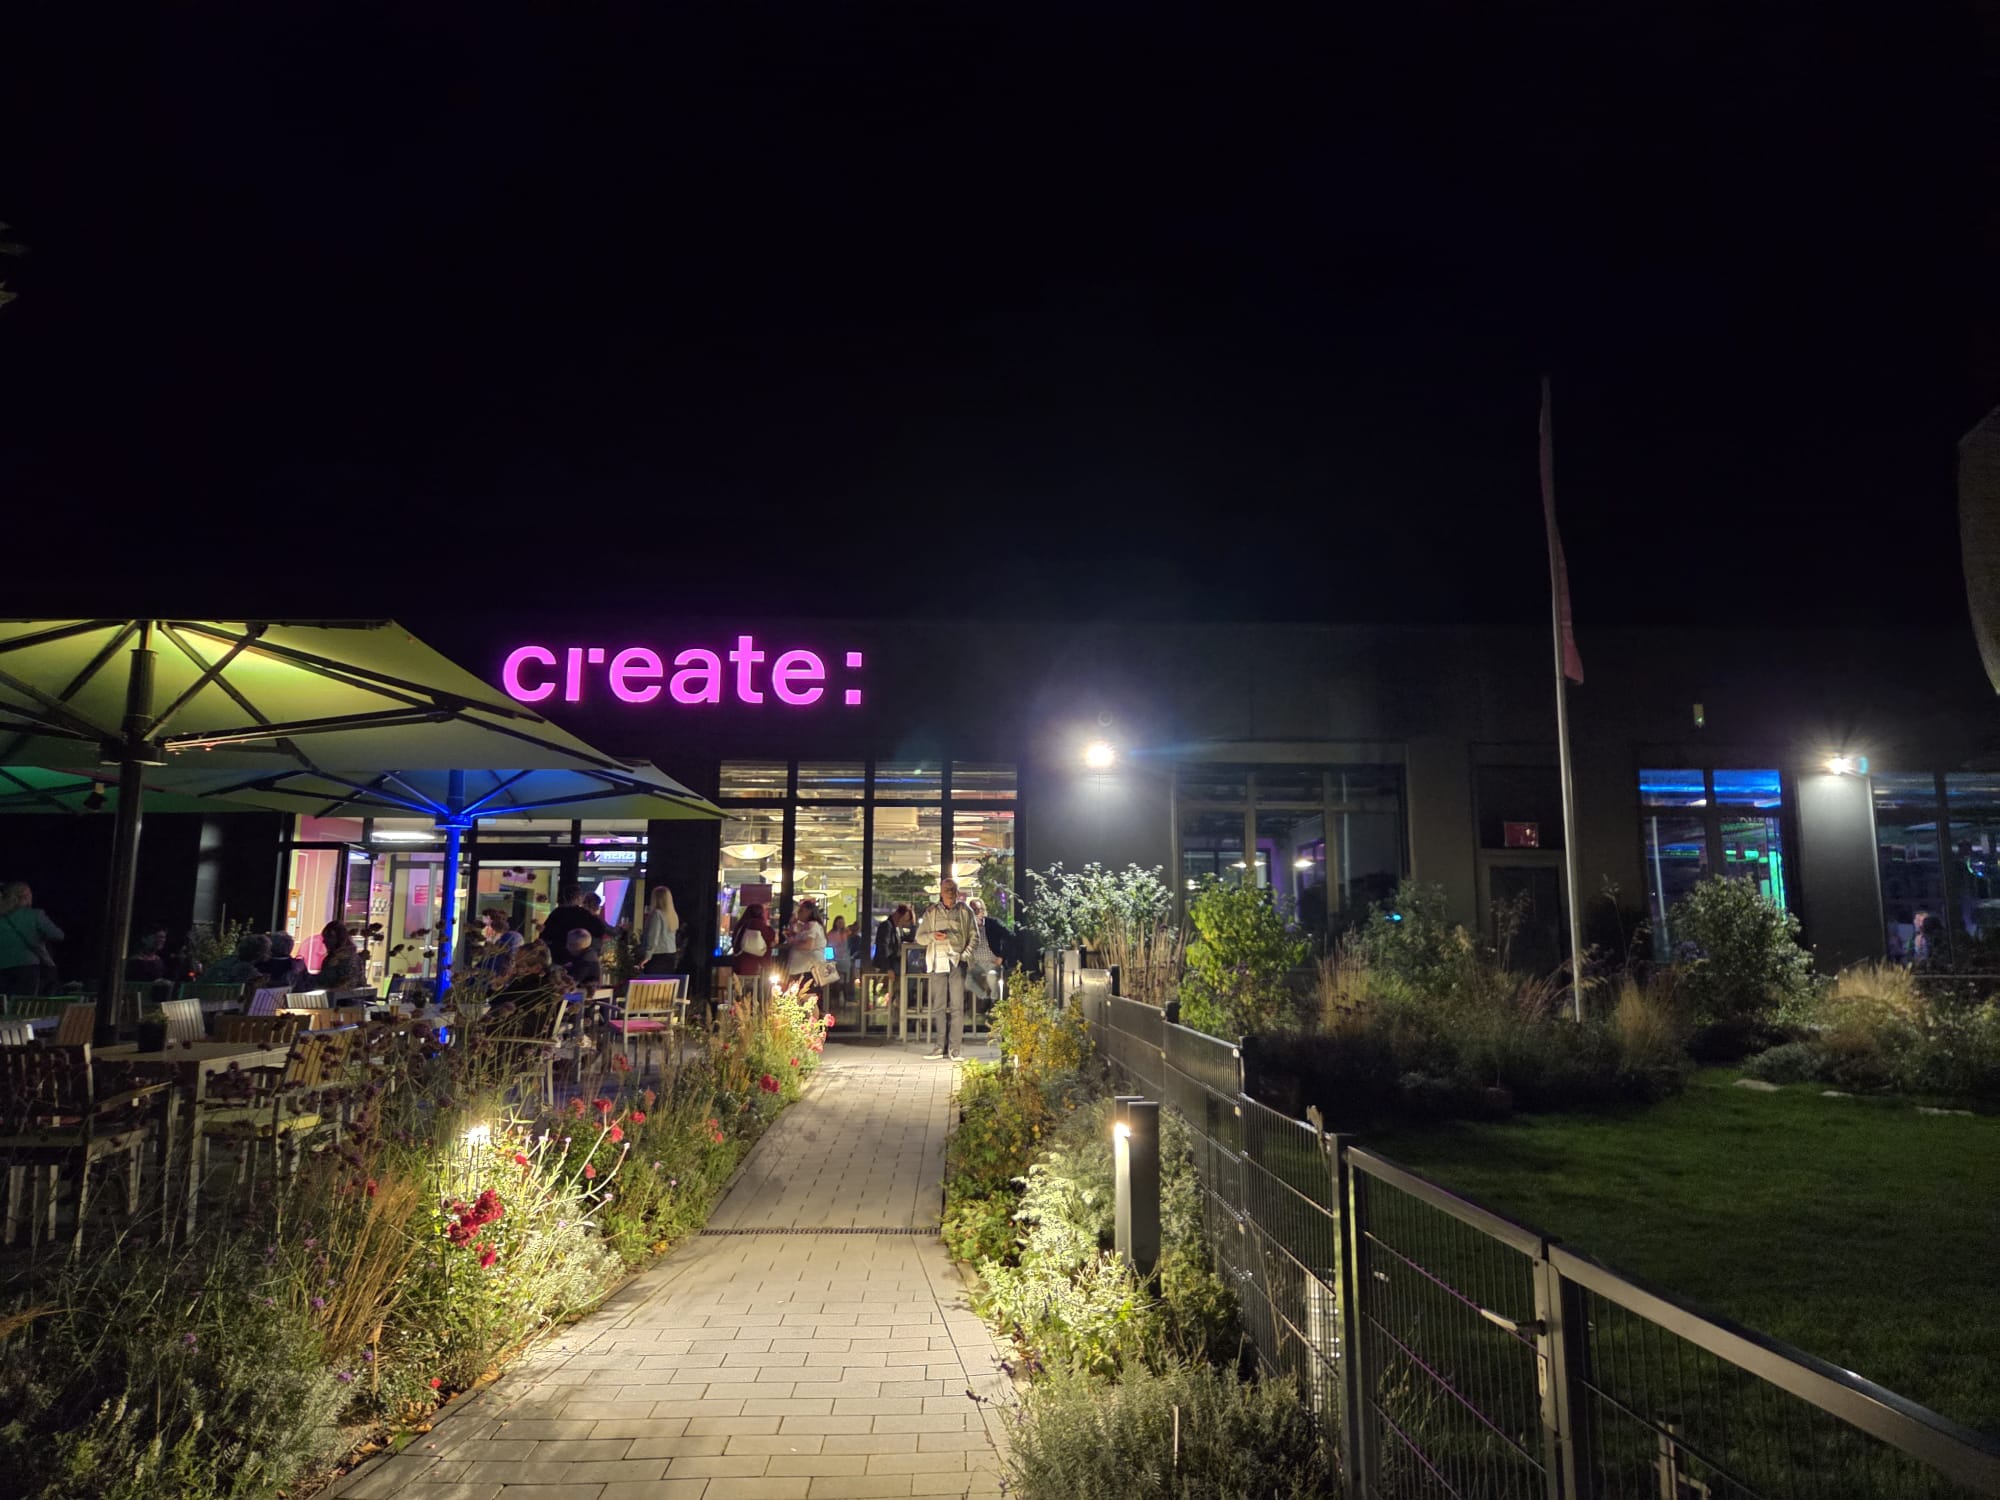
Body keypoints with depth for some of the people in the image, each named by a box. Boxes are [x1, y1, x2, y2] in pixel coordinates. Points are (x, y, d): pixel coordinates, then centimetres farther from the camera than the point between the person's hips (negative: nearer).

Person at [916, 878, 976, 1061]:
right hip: (938, 962, 1)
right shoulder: (931, 913, 13)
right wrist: (933, 936, -7)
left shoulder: (965, 912, 11)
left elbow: (974, 936, 10)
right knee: (939, 1006, -1)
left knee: (957, 1007, -6)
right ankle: (941, 1047, 4)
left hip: (957, 962, -1)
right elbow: (919, 938, 13)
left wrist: (966, 954, -5)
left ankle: (953, 1049, -6)